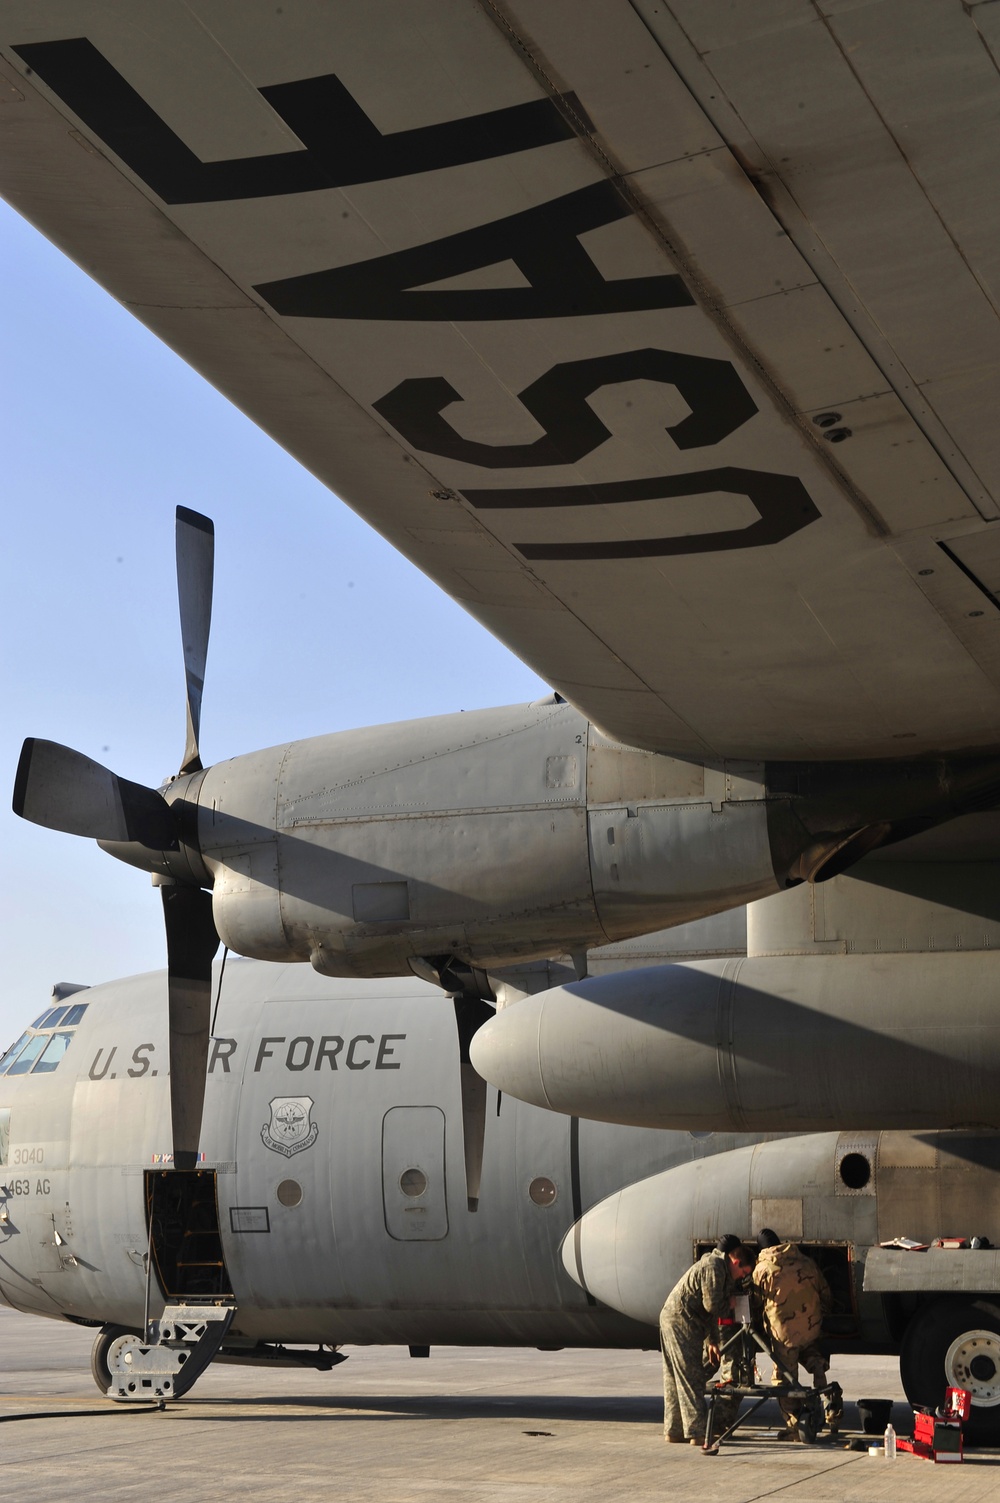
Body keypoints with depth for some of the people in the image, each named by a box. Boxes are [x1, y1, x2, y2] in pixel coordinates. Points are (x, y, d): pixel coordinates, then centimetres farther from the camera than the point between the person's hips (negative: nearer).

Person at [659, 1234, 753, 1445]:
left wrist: (712, 1341, 23)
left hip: (672, 1319, 11)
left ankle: (673, 1431, 16)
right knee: (691, 1378, -9)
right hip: (681, 1322, -11)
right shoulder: (714, 1267, -13)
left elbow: (711, 1309, 24)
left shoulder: (719, 1268, 20)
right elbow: (712, 1305, -19)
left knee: (675, 1380, 12)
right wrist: (730, 1304, 1)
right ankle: (697, 1433, -9)